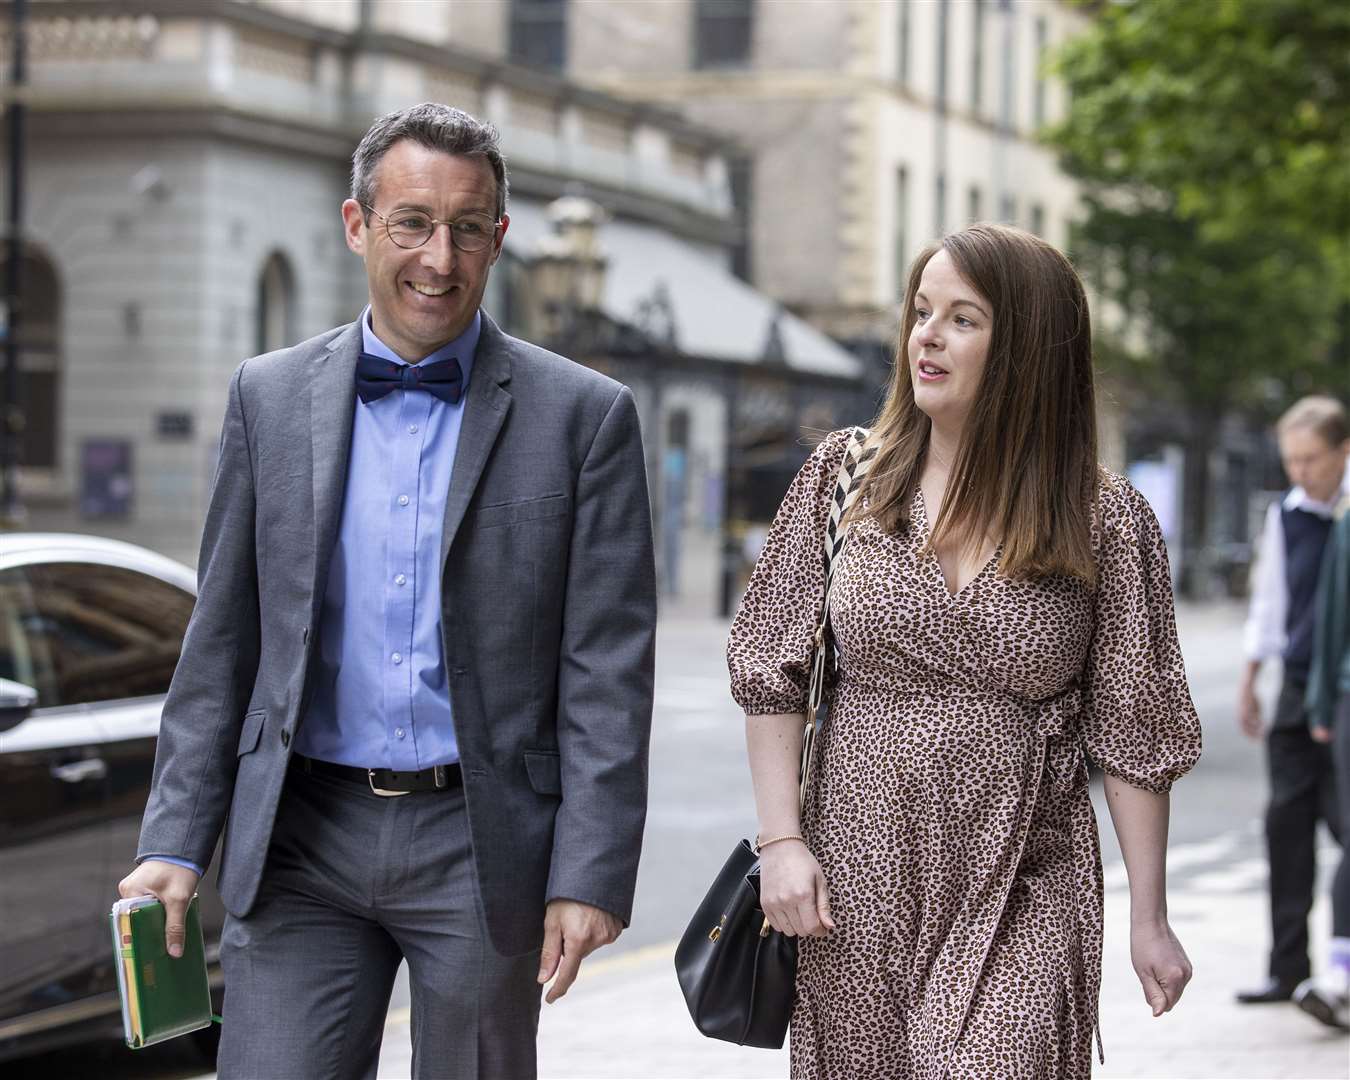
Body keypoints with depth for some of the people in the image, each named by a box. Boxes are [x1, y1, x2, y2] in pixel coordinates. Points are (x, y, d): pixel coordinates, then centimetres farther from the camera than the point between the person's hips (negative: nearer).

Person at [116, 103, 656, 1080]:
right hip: (300, 848, 2)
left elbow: (607, 671, -4)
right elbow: (222, 641, 9)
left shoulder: (583, 416, -2)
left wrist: (590, 877, -10)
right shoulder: (270, 398, 6)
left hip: (480, 849, -1)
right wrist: (177, 843, 3)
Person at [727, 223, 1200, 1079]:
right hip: (858, 886, 2)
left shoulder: (1105, 519, -2)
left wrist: (1150, 918, 0)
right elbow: (773, 672, 5)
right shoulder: (843, 478, 3)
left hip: (1023, 898, -2)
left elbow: (1133, 731, 0)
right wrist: (782, 839, -4)